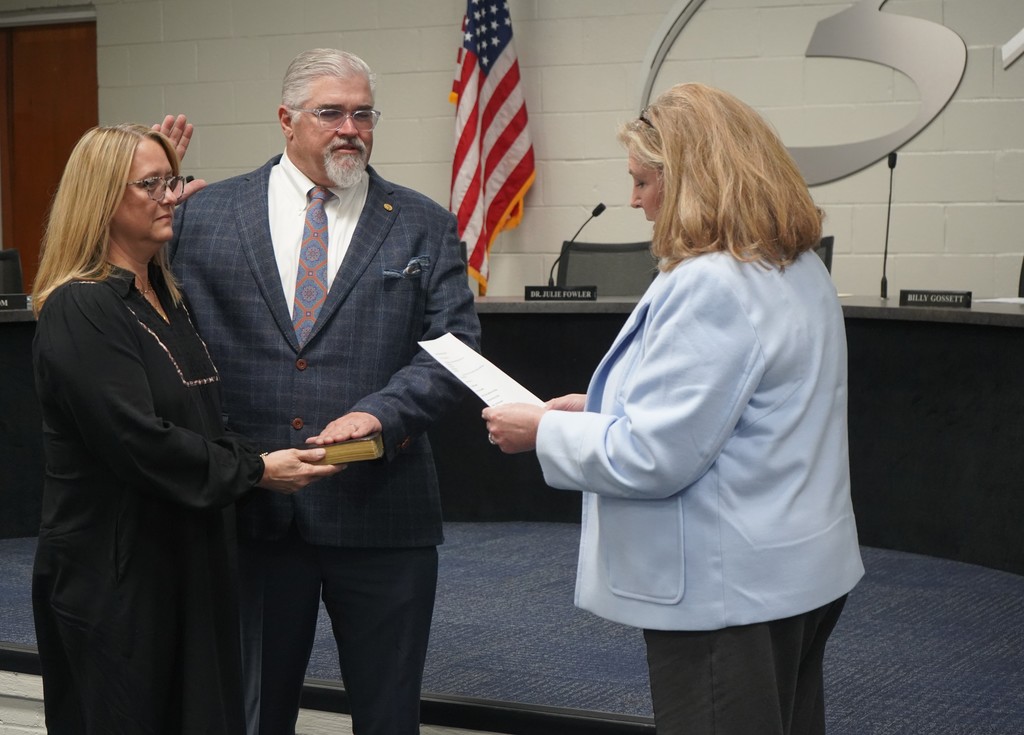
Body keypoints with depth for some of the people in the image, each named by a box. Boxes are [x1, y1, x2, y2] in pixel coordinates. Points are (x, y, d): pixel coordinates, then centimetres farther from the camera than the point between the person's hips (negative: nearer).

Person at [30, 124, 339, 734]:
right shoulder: (79, 311, -16)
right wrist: (255, 470, -17)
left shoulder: (168, 295, 13)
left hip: (192, 558, 8)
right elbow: (139, 441, -22)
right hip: (113, 570, -8)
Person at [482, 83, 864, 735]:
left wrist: (544, 430, -9)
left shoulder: (712, 285, -23)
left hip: (730, 591, -10)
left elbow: (652, 458, -24)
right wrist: (605, 407, 13)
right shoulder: (801, 270, 9)